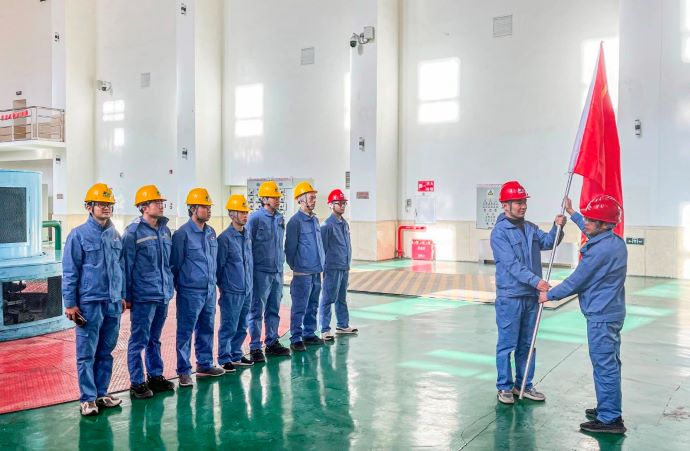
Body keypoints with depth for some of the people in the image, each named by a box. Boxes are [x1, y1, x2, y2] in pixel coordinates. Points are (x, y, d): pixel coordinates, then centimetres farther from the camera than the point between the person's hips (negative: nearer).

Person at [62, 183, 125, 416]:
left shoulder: (115, 235, 10)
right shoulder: (79, 235, -5)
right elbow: (70, 272, -5)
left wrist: (122, 296, 15)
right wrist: (70, 304, -8)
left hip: (113, 303, 5)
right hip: (89, 303, -5)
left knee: (106, 352, 12)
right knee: (87, 354, 1)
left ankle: (101, 393, 23)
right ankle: (87, 398, 11)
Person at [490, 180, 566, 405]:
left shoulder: (530, 228, 12)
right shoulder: (499, 232, -12)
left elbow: (548, 242, 2)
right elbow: (512, 264, -19)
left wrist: (557, 228, -16)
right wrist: (535, 281, -26)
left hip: (531, 296, 7)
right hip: (509, 297, -7)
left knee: (527, 344, 15)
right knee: (507, 344, 2)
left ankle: (524, 385, 26)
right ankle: (504, 387, 13)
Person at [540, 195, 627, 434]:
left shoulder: (600, 250, -23)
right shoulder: (616, 241, 7)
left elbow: (575, 282, -16)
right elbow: (590, 231, 31)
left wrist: (549, 295, -2)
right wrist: (572, 214, 39)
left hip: (601, 316, -10)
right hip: (612, 312, 10)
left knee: (604, 365, -4)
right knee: (610, 363, 18)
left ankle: (609, 419, 3)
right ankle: (610, 409, 29)